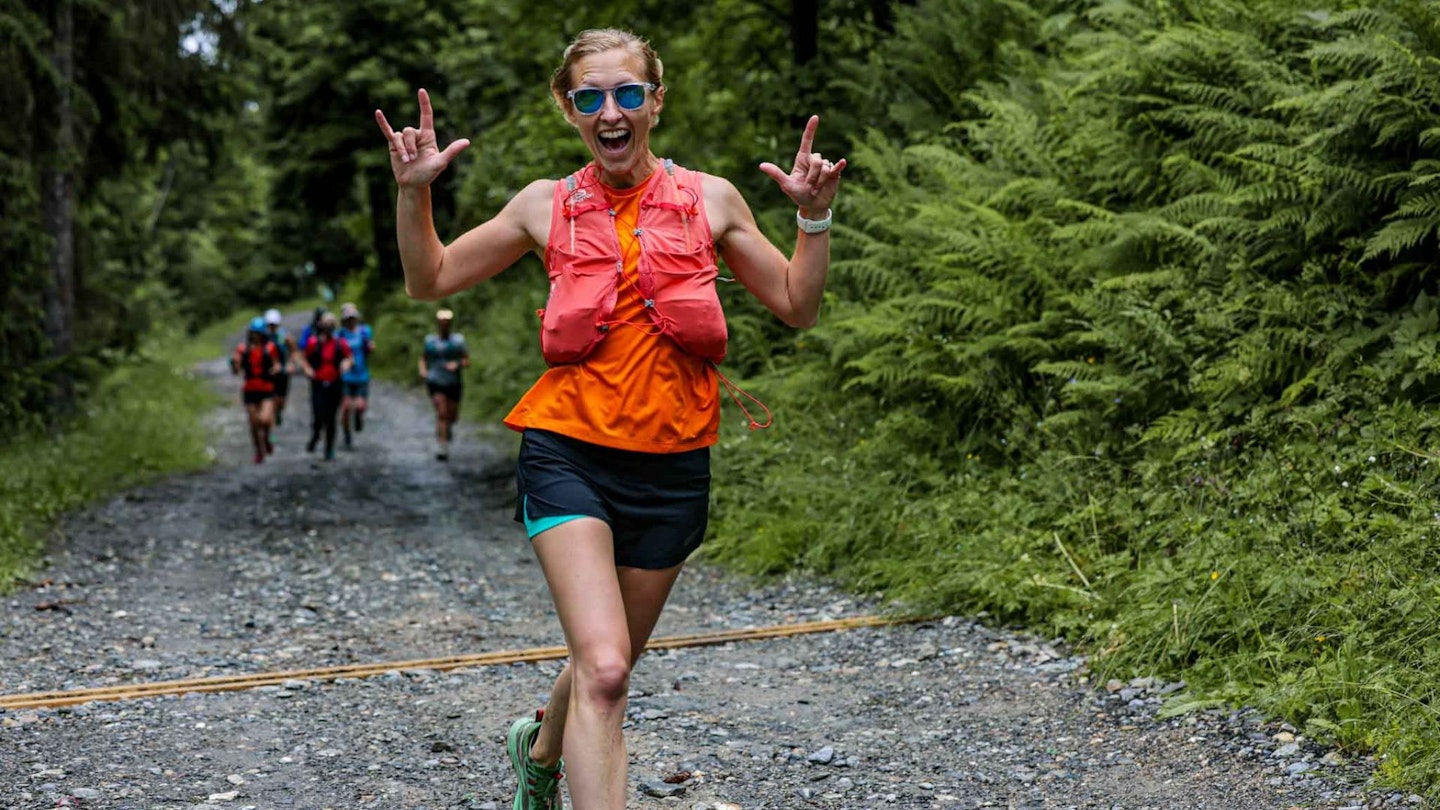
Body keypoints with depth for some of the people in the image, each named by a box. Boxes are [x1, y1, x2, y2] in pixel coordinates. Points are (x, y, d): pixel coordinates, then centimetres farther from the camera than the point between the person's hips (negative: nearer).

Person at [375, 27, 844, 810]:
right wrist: (414, 191, -3)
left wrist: (814, 219, -5)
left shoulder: (709, 199, 4)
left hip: (670, 465, 2)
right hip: (568, 453, -2)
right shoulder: (547, 205, 3)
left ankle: (541, 746, 51)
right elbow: (430, 281, 12)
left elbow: (797, 308, 9)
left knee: (608, 666, 18)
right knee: (603, 667, -21)